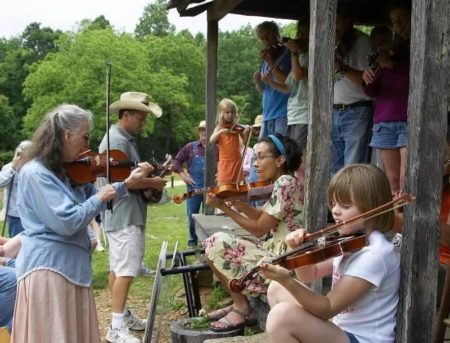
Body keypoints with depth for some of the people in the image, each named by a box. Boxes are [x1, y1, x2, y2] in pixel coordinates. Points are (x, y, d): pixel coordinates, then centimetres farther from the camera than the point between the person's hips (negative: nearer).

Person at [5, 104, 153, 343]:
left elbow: (92, 198, 18)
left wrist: (127, 184, 7)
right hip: (49, 267, -9)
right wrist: (100, 199, -10)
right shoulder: (35, 172, -17)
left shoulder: (67, 171, 11)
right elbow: (66, 222, -23)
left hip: (72, 265, 9)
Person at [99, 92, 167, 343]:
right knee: (126, 270, -10)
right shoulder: (117, 141, -16)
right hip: (124, 215, -11)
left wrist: (149, 175, 9)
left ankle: (122, 314, 25)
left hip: (127, 214, 11)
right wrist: (151, 183, -13)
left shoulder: (125, 139, 17)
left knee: (118, 268, 16)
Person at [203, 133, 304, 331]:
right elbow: (262, 216, 12)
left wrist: (223, 207, -13)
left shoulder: (284, 183, -19)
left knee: (216, 244, -9)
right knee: (216, 243, 10)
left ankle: (242, 309, 5)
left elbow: (259, 229, -17)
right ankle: (239, 303, 13)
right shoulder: (283, 182, 11)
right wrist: (234, 199, -1)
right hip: (279, 254, 10)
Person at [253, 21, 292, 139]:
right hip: (267, 115, 7)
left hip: (283, 115, -7)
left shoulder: (287, 54, -3)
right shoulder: (266, 58, 18)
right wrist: (257, 81, -1)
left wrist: (270, 62, -12)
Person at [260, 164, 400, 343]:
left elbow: (328, 308, -24)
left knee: (282, 315, -25)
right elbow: (310, 274, 14)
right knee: (277, 289, 8)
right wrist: (299, 247, -7)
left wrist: (287, 280, -36)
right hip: (339, 328, 9)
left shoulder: (376, 253, -22)